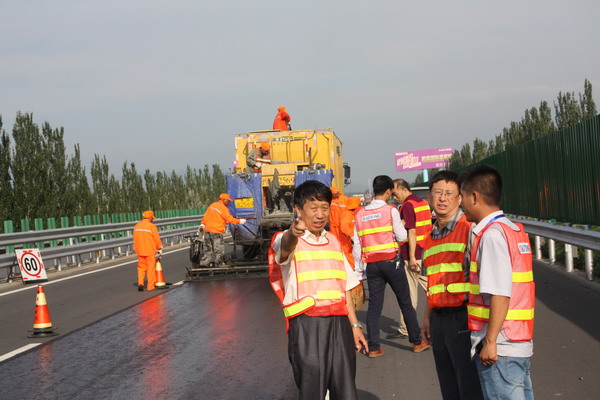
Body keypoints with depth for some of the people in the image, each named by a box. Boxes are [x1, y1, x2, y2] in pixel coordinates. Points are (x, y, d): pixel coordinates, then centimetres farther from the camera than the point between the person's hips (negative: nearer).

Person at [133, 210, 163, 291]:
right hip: (150, 251, -5)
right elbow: (157, 239, -8)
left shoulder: (137, 226, 6)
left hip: (140, 250, 5)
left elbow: (135, 239, 10)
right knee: (151, 268, 3)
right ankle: (150, 286, 6)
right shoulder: (152, 226, -11)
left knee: (141, 267, 15)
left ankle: (140, 283, 0)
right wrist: (159, 249, 6)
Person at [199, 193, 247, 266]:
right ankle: (217, 264, -1)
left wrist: (202, 225, 23)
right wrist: (240, 221, -2)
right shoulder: (223, 208, -10)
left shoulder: (212, 205, 13)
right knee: (219, 249, -2)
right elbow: (230, 219, -12)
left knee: (208, 249, 15)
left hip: (207, 230, 8)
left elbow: (205, 217, 16)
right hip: (216, 232, -8)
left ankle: (204, 263, 17)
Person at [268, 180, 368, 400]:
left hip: (339, 323, 5)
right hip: (306, 325, -5)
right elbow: (284, 247, -31)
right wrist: (293, 233, -54)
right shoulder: (287, 240, -4)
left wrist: (354, 325, 13)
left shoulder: (333, 241, 16)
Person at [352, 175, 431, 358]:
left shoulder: (360, 214, 7)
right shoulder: (391, 210, -6)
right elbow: (402, 236, -5)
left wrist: (358, 268, 12)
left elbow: (357, 245, 7)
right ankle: (417, 342, 16)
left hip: (371, 264, 4)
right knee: (405, 303, 7)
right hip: (391, 261, -3)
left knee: (374, 305, 6)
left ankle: (373, 347, 6)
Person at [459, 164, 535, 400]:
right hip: (521, 344, 9)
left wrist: (490, 341, -18)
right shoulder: (514, 230, 11)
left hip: (499, 347, -9)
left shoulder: (492, 234, -16)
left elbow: (500, 293, -22)